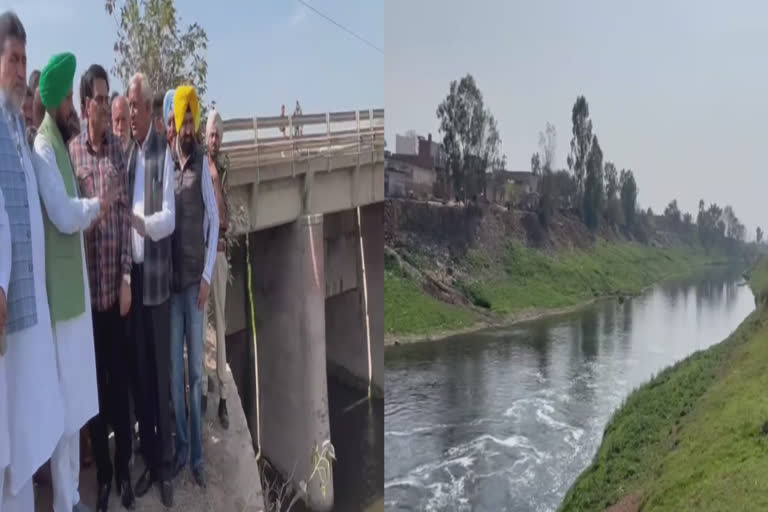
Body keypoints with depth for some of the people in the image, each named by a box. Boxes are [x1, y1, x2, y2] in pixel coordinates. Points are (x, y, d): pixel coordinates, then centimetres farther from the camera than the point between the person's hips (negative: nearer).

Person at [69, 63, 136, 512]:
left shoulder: (119, 149, 5)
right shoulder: (71, 151, -2)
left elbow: (126, 214, 3)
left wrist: (127, 275, -3)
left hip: (116, 281, 2)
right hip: (87, 282, -1)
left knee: (120, 379, 8)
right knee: (95, 380, 9)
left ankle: (125, 470, 22)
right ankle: (103, 473, 23)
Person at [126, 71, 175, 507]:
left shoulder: (165, 153, -8)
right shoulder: (128, 153, 12)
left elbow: (170, 217, -16)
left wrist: (143, 223, -31)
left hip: (157, 275, -6)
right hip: (133, 274, 6)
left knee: (161, 373, 1)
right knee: (139, 372, 12)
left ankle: (167, 466, 14)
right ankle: (149, 462, 25)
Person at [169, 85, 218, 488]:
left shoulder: (203, 164, -3)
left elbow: (214, 220, -4)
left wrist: (207, 276, -9)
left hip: (195, 280, -3)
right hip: (170, 280, 3)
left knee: (196, 368, 2)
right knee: (174, 368, 9)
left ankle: (198, 455, 13)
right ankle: (181, 447, 22)